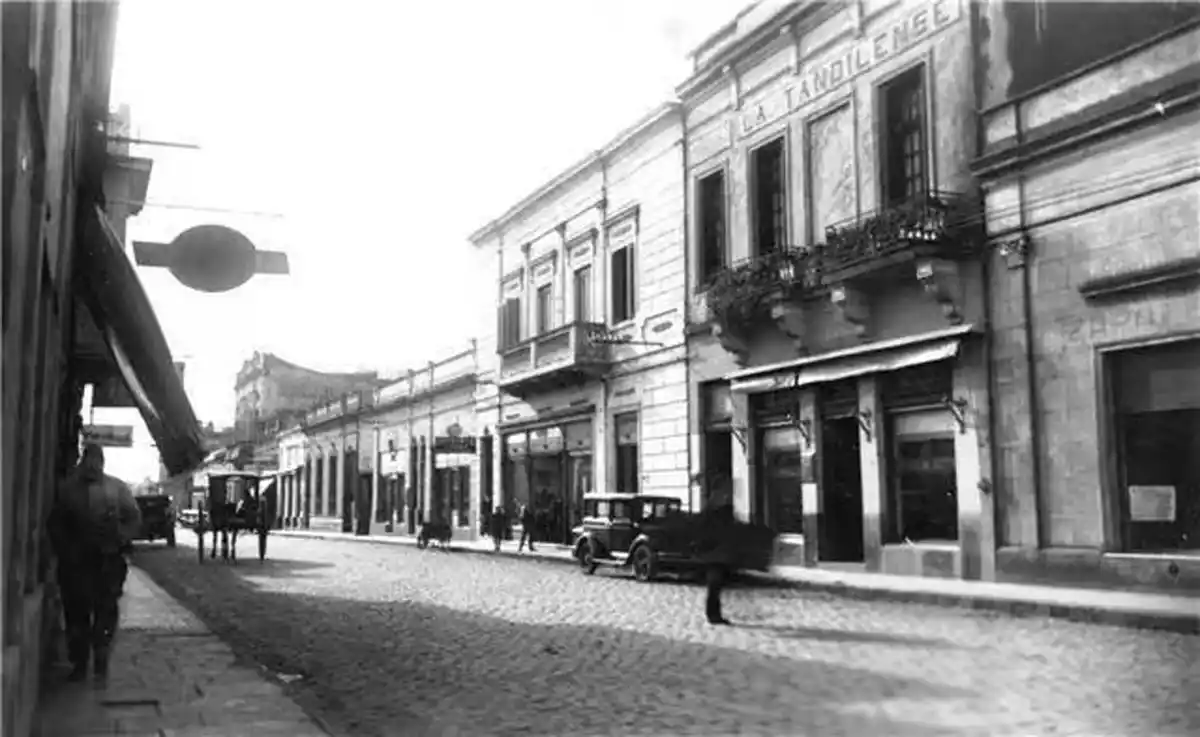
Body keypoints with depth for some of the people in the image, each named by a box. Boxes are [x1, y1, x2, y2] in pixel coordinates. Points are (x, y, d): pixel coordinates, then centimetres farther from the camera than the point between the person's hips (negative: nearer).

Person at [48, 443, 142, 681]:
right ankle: (79, 662, 15)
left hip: (109, 559, -1)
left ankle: (101, 661, 10)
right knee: (76, 610, 4)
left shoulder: (117, 488, 4)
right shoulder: (69, 489, 6)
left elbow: (134, 519, 3)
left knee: (106, 610, -1)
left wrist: (120, 540, -12)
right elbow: (56, 524, 10)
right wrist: (65, 549, -2)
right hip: (76, 560, 1)